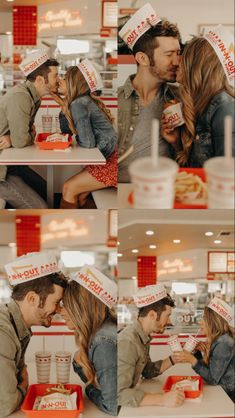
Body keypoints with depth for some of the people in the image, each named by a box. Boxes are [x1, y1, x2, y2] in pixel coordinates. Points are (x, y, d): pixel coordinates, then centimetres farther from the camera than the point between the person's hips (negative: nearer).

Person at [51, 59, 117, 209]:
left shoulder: (79, 104, -17)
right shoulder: (84, 101, 10)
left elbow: (88, 143, -20)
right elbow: (65, 130, 19)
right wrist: (63, 106, 8)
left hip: (112, 161, -9)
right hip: (108, 158, 9)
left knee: (69, 188, -2)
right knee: (79, 195, 10)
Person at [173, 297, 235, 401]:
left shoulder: (224, 343, -22)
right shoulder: (216, 339, 5)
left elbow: (213, 379, -23)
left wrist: (192, 360, -29)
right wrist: (202, 350, -11)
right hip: (220, 391, 7)